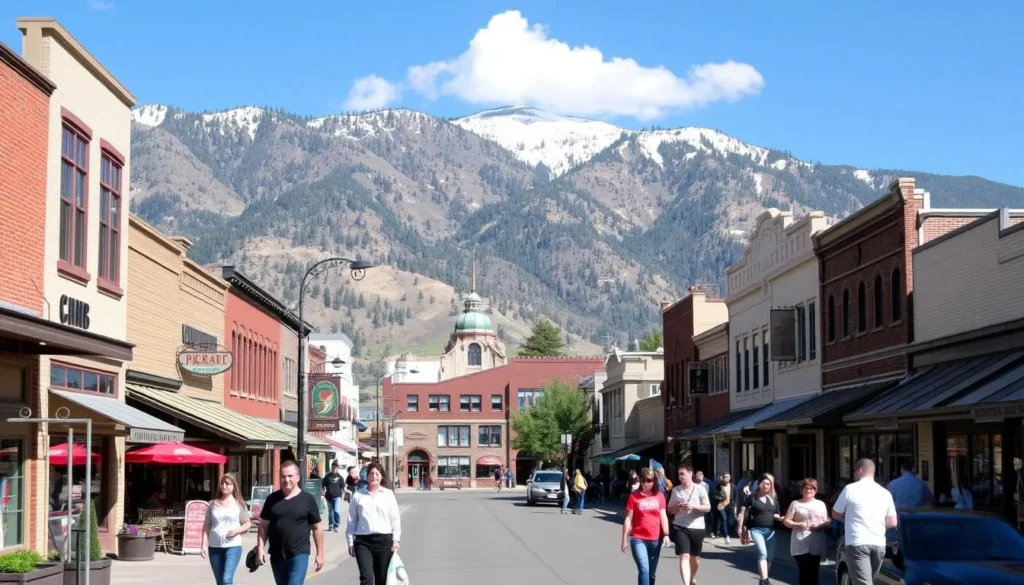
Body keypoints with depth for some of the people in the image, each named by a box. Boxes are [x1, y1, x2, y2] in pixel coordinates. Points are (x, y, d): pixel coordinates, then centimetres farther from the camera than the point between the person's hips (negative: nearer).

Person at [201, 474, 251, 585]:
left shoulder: (239, 504, 3)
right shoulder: (213, 504, 8)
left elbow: (248, 524, 6)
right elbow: (207, 526, 9)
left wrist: (237, 530, -13)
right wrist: (204, 545, 1)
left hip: (233, 546, -3)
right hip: (214, 547, 3)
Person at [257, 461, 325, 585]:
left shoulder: (308, 500, -2)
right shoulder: (272, 499, 4)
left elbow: (316, 528, 2)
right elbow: (264, 525, 8)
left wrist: (320, 554, 1)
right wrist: (260, 548, -2)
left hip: (299, 555, -4)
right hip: (277, 555, 4)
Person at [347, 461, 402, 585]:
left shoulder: (388, 494, 6)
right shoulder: (358, 495, 4)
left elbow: (395, 519, 5)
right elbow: (352, 521, 6)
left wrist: (396, 539, -1)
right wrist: (350, 541, 3)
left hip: (384, 539, 1)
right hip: (363, 541, -1)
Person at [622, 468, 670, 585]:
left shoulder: (659, 495, 4)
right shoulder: (634, 496, -4)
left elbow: (663, 516, 6)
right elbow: (628, 519, -2)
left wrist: (666, 534, -5)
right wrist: (624, 539, -3)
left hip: (655, 539, 3)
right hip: (638, 539, -3)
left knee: (651, 573, 12)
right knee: (644, 570, -17)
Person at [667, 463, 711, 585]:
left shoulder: (700, 489, -2)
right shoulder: (676, 490, 3)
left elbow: (708, 508, -2)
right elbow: (670, 510, 10)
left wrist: (693, 506, -18)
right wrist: (677, 507, -12)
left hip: (697, 527, 0)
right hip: (680, 527, 0)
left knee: (695, 557, 14)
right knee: (684, 556, -14)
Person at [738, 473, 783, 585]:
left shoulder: (774, 498, 10)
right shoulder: (752, 497, -2)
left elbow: (775, 514, 18)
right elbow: (743, 512, -2)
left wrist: (780, 518, -5)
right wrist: (740, 527, -8)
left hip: (770, 530, 5)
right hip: (756, 529, -5)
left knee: (769, 556, 8)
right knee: (763, 553, -21)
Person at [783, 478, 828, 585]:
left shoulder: (821, 504, 13)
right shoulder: (795, 504, 7)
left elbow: (827, 522, 13)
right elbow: (786, 521, 6)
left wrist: (819, 526, -10)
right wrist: (798, 525, -12)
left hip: (816, 545, 2)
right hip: (800, 545, -2)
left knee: (813, 572, 1)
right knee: (803, 571, -8)